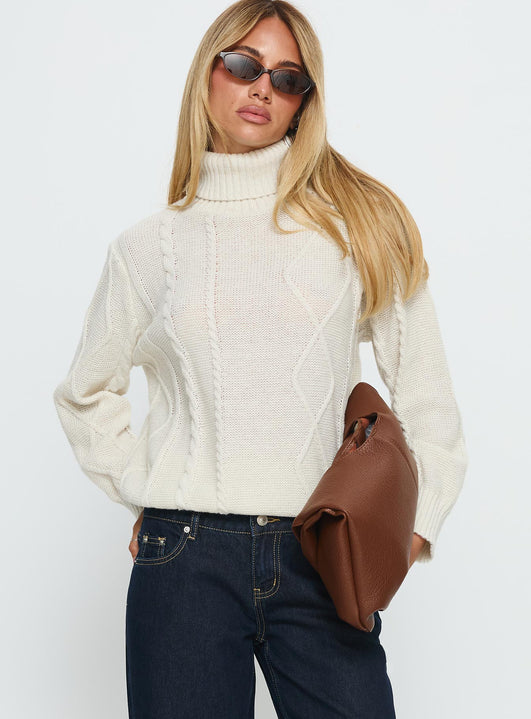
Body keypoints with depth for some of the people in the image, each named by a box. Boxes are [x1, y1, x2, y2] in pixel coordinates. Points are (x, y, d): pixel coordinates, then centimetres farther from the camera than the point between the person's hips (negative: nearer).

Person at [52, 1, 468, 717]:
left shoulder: (360, 218, 6)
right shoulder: (148, 245, 7)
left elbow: (424, 387, 8)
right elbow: (86, 394, 19)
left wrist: (417, 516, 0)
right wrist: (143, 492, 8)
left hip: (323, 559, 0)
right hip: (187, 558, 1)